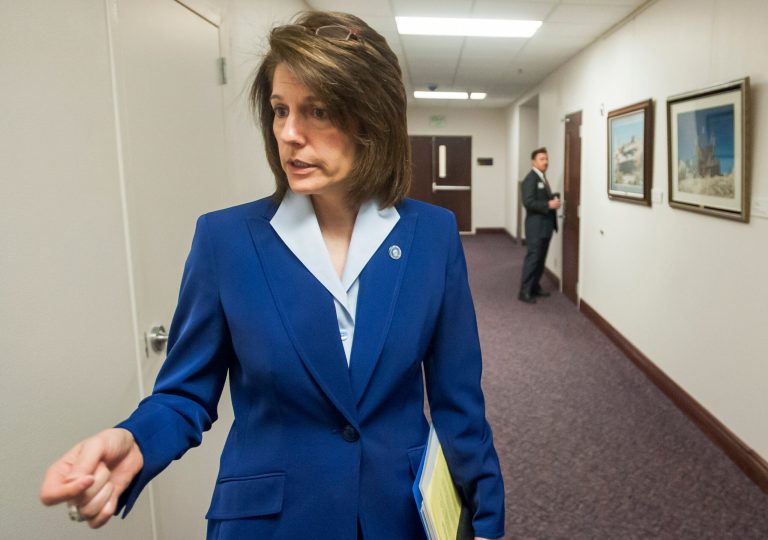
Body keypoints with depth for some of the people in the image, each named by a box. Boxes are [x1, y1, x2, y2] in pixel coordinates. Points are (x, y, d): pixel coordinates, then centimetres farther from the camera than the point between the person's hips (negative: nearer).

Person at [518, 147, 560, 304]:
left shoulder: (542, 178, 17)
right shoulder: (530, 179, -13)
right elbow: (528, 202, -22)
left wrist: (554, 200, 3)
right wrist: (548, 204, -23)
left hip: (545, 225, 9)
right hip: (536, 226, -9)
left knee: (541, 259, 12)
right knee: (533, 258, -7)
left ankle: (535, 287, 22)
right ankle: (524, 292, -1)